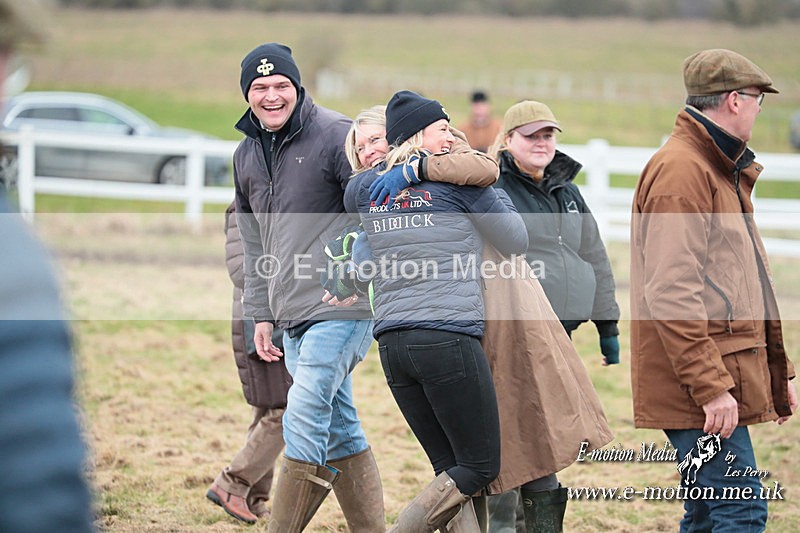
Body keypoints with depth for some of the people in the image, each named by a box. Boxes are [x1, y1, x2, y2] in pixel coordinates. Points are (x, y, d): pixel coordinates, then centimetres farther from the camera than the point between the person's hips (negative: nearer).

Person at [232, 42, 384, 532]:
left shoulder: (337, 135, -7)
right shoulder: (247, 155, 15)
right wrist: (260, 314, 18)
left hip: (342, 305, -7)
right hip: (292, 315, 7)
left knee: (304, 420, -15)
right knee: (340, 429, 10)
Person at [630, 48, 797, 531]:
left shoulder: (723, 171, 22)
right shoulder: (680, 171, -13)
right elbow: (671, 293, -21)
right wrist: (710, 386, -23)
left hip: (721, 378, 11)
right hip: (701, 387, -10)